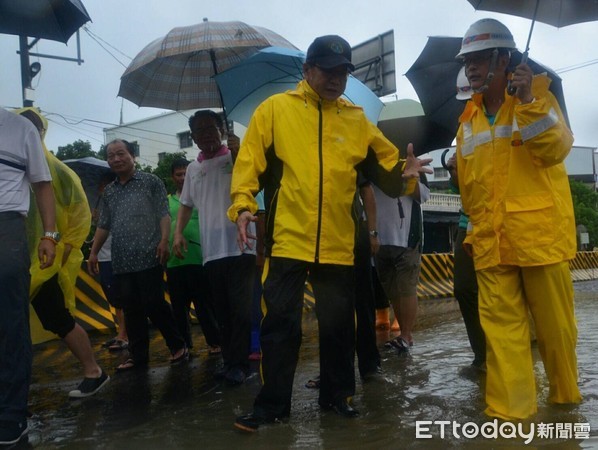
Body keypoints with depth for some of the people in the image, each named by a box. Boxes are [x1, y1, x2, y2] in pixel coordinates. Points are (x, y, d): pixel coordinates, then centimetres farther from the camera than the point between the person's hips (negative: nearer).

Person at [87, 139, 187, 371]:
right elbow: (103, 225, 21)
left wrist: (164, 240, -16)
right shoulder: (109, 191, 17)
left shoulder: (150, 181, 3)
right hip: (121, 262, 5)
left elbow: (164, 214, -4)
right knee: (131, 310, 7)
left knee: (153, 305, -6)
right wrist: (93, 252, 16)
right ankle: (138, 355, 16)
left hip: (148, 257, -5)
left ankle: (178, 346, 10)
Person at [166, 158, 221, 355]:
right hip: (174, 261, 4)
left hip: (198, 258, -3)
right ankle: (184, 344, 24)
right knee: (178, 306, 11)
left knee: (204, 304, 3)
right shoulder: (167, 201, 12)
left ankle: (214, 341, 15)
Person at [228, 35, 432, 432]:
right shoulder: (275, 109, 3)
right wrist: (243, 204, -13)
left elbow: (384, 164, 16)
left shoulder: (356, 119, 11)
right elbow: (250, 162, 0)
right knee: (281, 324, 3)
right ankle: (273, 404, 18)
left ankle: (336, 394, 31)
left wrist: (402, 173, -5)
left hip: (339, 245, 3)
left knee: (338, 325, 13)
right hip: (288, 240, -2)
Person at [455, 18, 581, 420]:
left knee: (554, 323, 8)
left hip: (540, 233, -3)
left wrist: (528, 101, -21)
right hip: (491, 240, 4)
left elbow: (555, 150, -15)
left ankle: (565, 396, 29)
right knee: (501, 326, 0)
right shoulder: (469, 119, 14)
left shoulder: (538, 93, 2)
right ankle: (510, 411, 7)